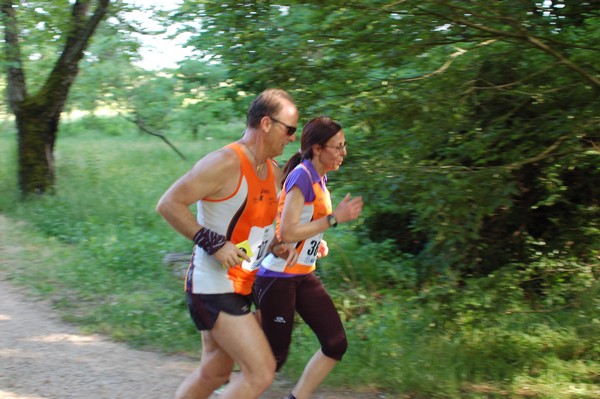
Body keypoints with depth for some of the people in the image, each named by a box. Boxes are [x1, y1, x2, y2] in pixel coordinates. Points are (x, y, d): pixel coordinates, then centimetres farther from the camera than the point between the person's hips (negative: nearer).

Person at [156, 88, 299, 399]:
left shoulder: (273, 172, 9)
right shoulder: (226, 163, -19)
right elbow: (168, 204, -21)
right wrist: (213, 244, -25)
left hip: (239, 288, 10)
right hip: (213, 286, -10)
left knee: (214, 372, 19)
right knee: (261, 371, -13)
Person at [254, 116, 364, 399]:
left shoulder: (319, 179, 9)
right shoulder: (302, 176, -17)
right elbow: (286, 232, -24)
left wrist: (317, 241, 9)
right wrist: (334, 219, -21)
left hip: (304, 276, 9)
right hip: (277, 277, -9)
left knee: (336, 344, 2)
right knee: (274, 357, -3)